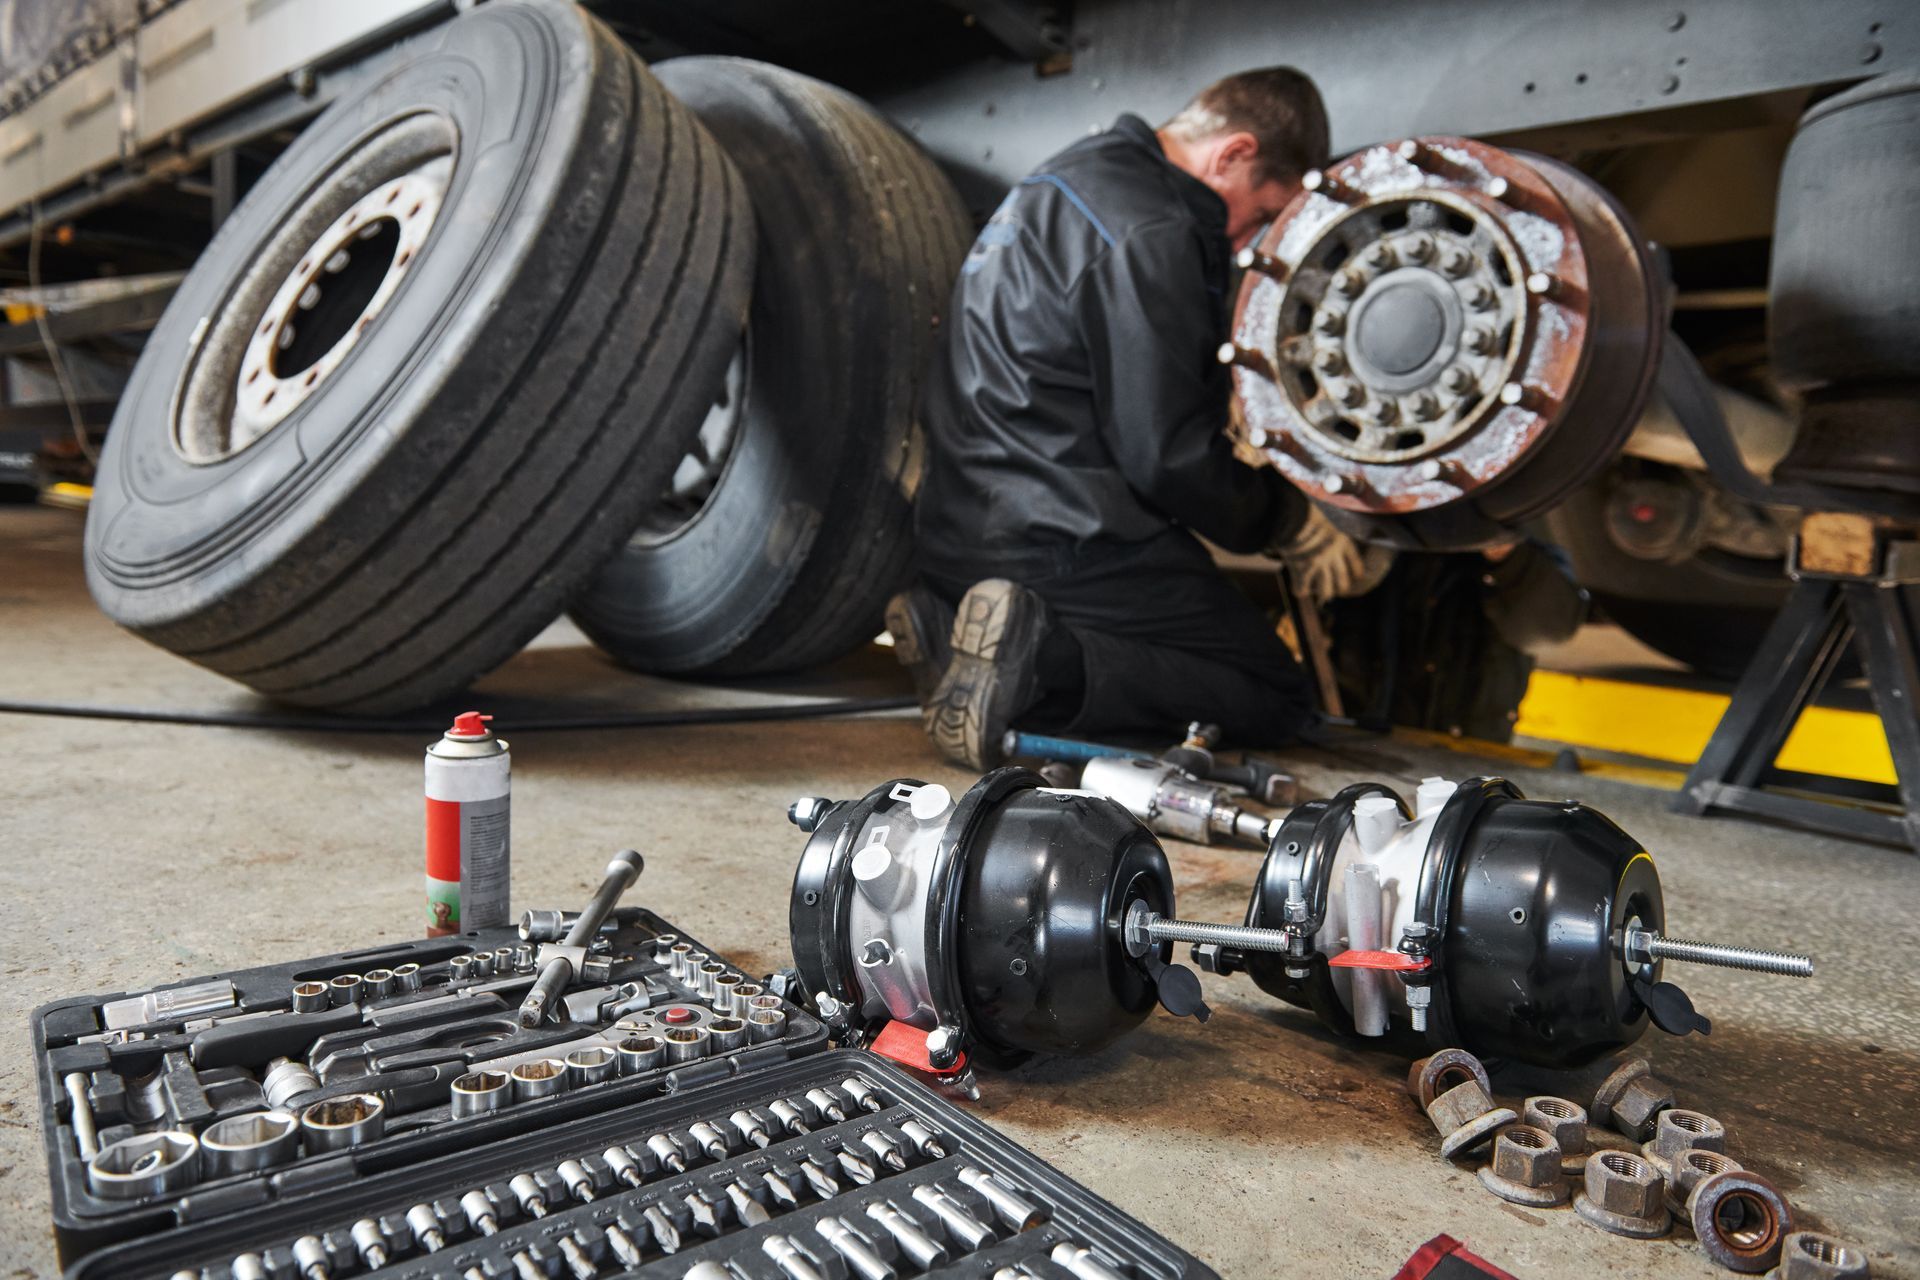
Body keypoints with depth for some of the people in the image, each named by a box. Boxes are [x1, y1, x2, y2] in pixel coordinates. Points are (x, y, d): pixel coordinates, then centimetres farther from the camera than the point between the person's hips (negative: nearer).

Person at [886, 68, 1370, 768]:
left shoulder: (1073, 176, 17)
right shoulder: (1147, 235, -15)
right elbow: (1168, 454, -18)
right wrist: (1294, 524, -1)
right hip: (1064, 546, -10)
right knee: (1276, 699, 0)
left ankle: (952, 623, 3)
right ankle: (1043, 664, -19)